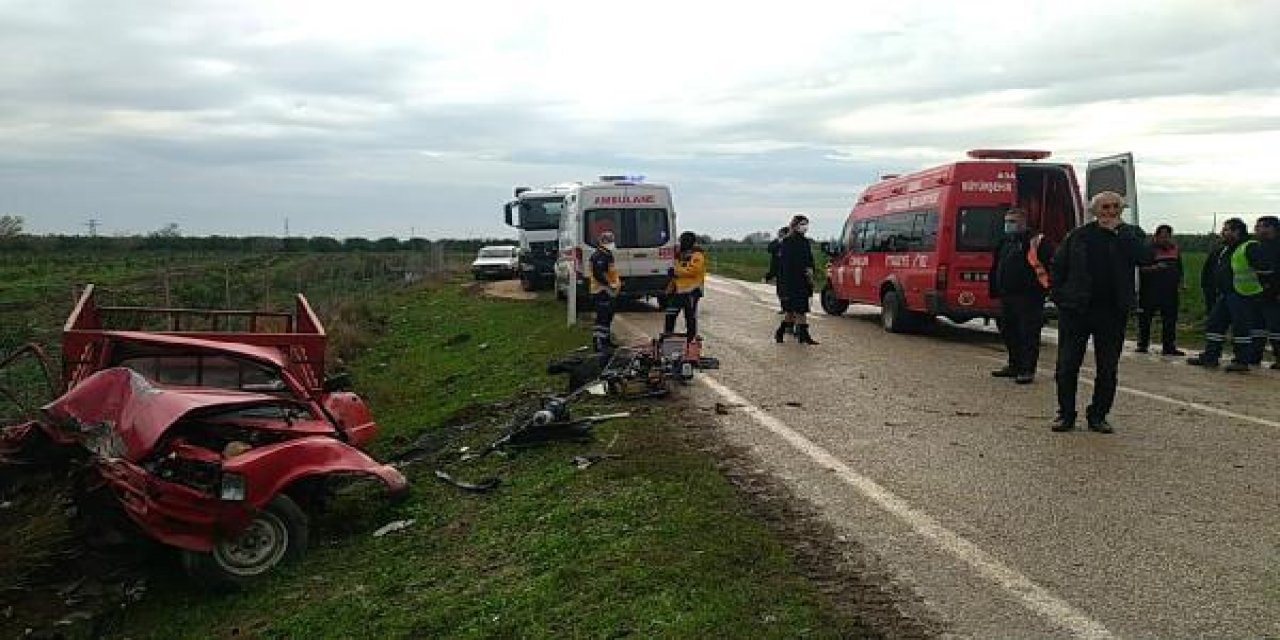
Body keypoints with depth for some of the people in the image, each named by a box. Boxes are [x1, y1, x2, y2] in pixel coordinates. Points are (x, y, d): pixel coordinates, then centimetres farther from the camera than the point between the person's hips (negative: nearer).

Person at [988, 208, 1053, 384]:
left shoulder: (1035, 240, -9)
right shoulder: (1005, 242, 16)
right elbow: (996, 268, 23)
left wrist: (1044, 285, -17)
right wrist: (994, 289, 19)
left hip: (1028, 297, -9)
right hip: (1007, 295, 9)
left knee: (1028, 333, -4)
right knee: (1008, 331, 14)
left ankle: (1027, 370, 2)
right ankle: (1014, 366, 26)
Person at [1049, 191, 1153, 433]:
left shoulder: (1131, 233, 6)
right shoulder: (1078, 235, 6)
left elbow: (1146, 257, -14)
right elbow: (1057, 266, 12)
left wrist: (1118, 232, -13)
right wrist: (1059, 296, 2)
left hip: (1113, 311, 0)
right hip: (1075, 309, 0)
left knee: (1108, 368, 5)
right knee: (1067, 365, 1)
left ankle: (1098, 415, 17)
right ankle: (1066, 414, 12)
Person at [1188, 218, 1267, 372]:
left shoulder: (1251, 247, -10)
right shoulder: (1226, 250, 19)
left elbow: (1263, 268, -19)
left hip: (1244, 296, -10)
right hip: (1225, 295, 10)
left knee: (1241, 328, -7)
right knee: (1214, 323, 10)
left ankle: (1242, 360, -1)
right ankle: (1210, 356, 16)